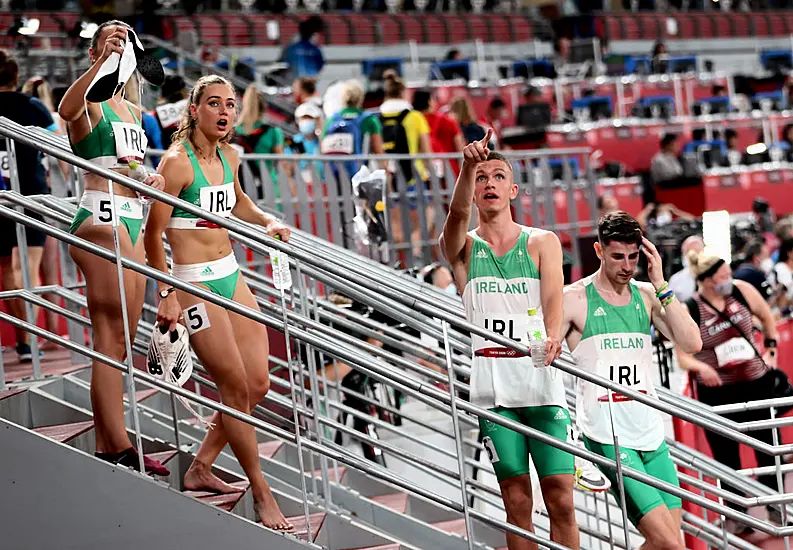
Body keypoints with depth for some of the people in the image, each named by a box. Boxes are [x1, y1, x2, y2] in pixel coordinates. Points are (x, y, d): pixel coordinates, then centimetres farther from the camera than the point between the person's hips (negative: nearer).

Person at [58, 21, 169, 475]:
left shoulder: (134, 112, 20)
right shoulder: (90, 100, -5)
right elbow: (67, 108, -32)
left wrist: (155, 177, 15)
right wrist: (102, 62, -45)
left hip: (133, 219, 9)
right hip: (101, 217, -9)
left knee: (122, 340, 8)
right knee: (111, 336, -11)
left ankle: (108, 447, 12)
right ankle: (118, 447, -13)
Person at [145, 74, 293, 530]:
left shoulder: (228, 157, 8)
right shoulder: (177, 162, -15)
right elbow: (153, 234, -15)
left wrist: (266, 221, 11)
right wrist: (167, 296, -19)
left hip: (232, 275, 8)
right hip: (195, 283, -8)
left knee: (259, 383, 8)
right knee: (235, 388, -4)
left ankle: (201, 469, 23)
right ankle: (261, 492, 6)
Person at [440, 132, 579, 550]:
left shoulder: (542, 243, 9)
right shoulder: (462, 247, 10)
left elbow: (553, 299, -8)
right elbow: (458, 212, -13)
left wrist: (553, 337, -30)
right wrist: (468, 167, -33)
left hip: (542, 387, 0)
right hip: (492, 389, 0)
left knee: (561, 500, -5)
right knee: (517, 503, 1)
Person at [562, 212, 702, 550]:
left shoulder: (647, 295, 11)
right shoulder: (575, 299, -2)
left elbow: (691, 343, -1)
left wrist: (661, 285, -5)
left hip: (652, 435, 5)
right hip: (607, 437, -5)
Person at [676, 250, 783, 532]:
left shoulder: (741, 290, -6)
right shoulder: (688, 311, -15)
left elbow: (767, 317, 13)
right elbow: (683, 357, -12)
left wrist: (771, 348, 10)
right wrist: (701, 367, -32)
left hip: (756, 383, 3)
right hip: (717, 392, -3)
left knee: (767, 447, 11)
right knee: (726, 456, 4)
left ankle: (775, 505, 26)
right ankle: (735, 514, 17)